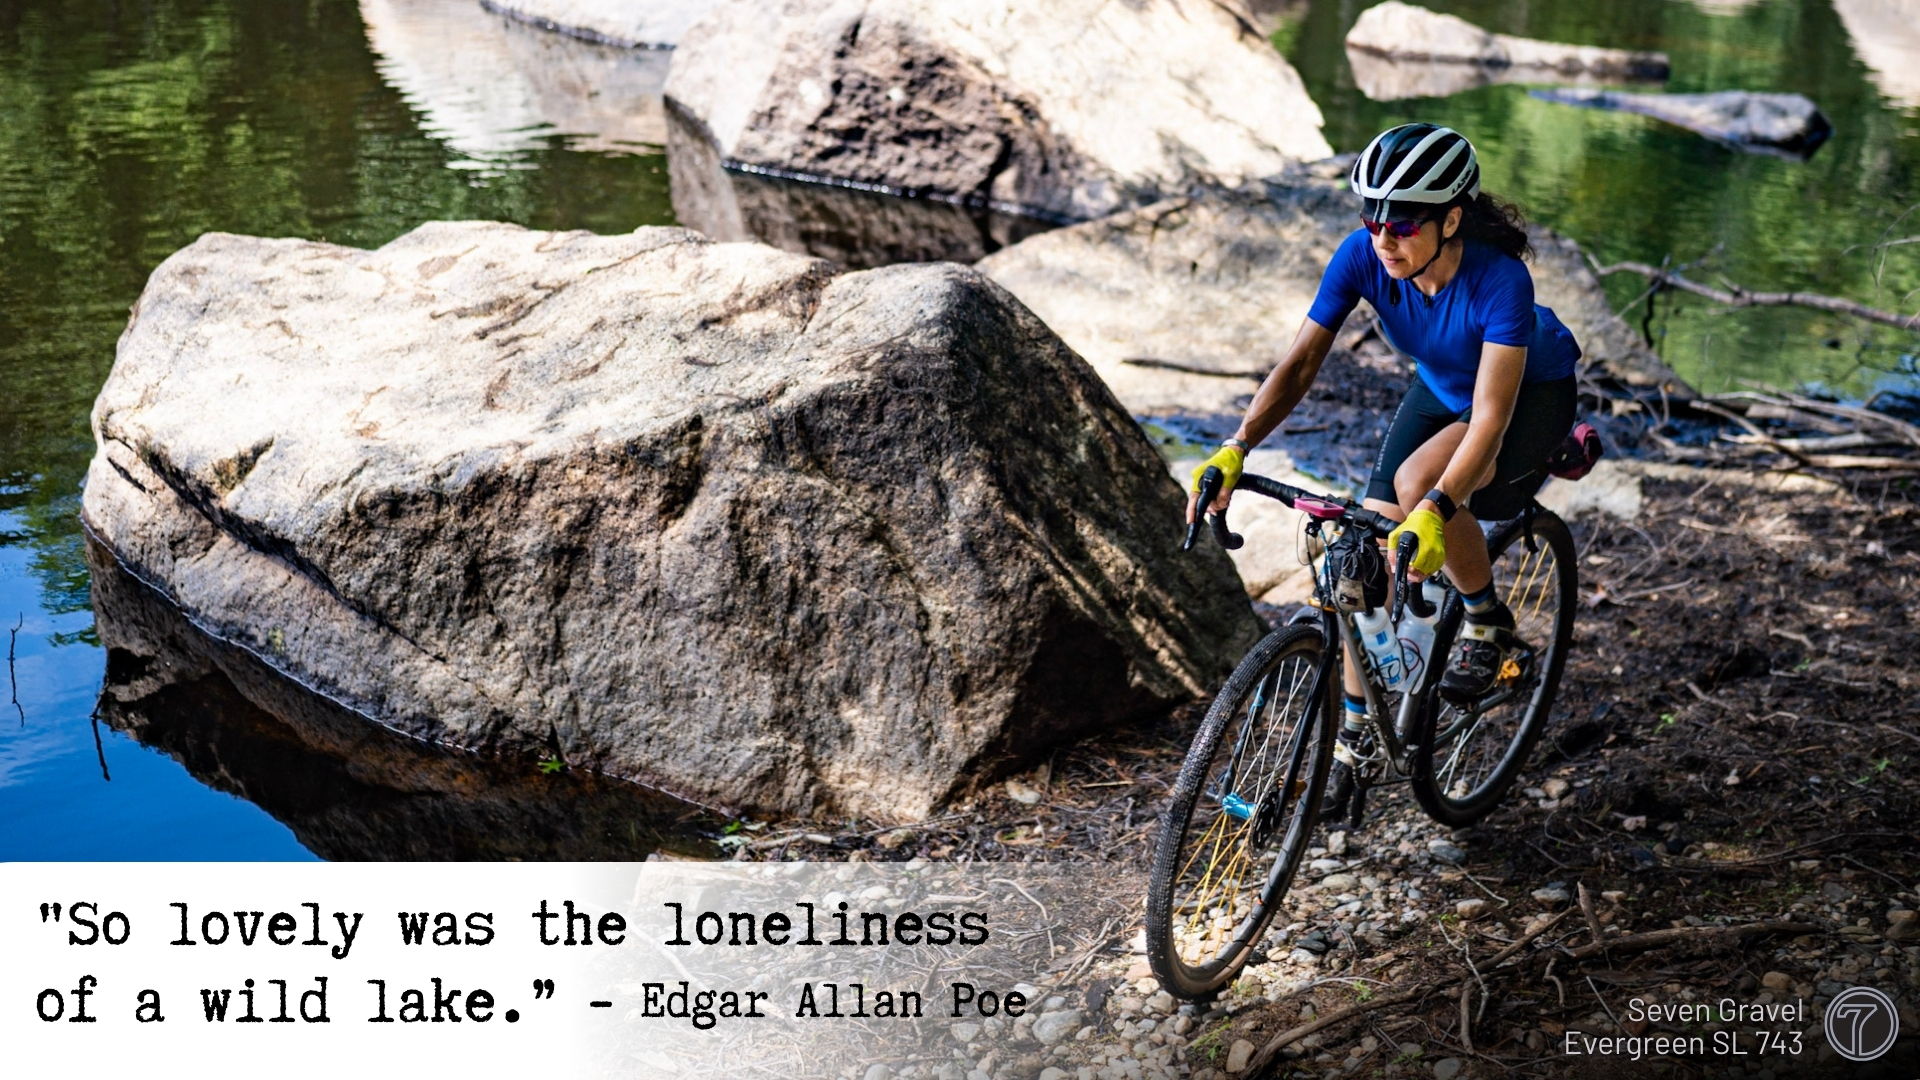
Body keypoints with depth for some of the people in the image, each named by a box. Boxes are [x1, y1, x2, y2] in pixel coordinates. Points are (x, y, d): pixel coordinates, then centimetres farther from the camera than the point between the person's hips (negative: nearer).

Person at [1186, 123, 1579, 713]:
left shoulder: (1500, 280, -38)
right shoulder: (1363, 255, -25)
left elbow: (1490, 418, -43)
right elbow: (1301, 361, -23)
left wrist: (1435, 510, -57)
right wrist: (1234, 451, -37)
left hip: (1531, 395, -5)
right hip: (1441, 388, 5)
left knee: (1416, 482, -32)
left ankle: (1487, 621, -5)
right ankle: (1352, 728, 6)